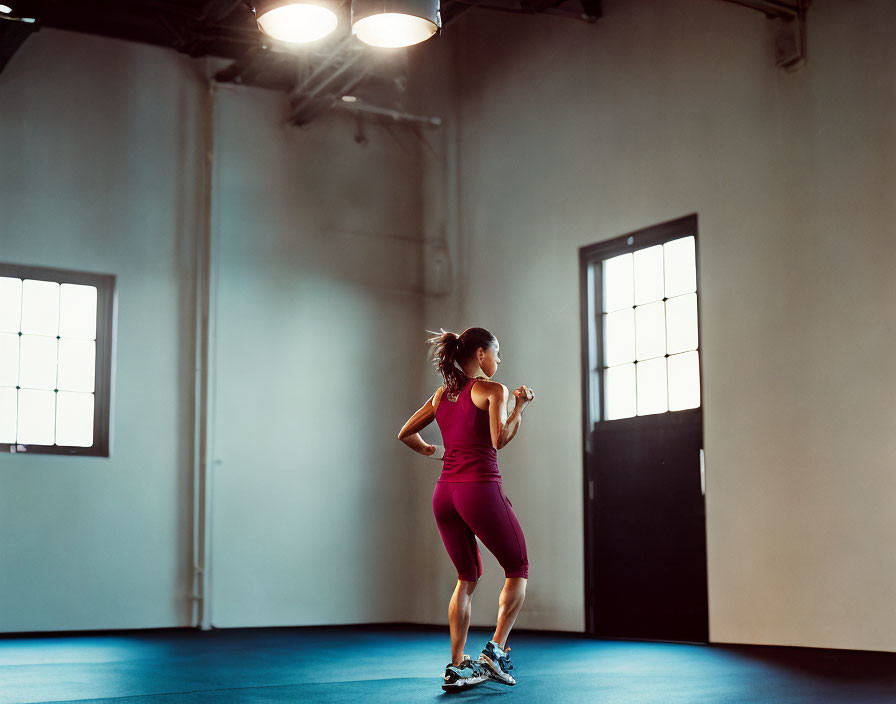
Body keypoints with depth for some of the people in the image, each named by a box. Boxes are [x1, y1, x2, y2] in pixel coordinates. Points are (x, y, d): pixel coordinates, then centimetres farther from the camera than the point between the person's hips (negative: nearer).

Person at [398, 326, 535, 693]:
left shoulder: (441, 394, 15)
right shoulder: (492, 390, -3)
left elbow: (406, 433, 20)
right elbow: (499, 439, -16)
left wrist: (429, 450, 37)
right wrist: (520, 405, -5)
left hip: (444, 494, 7)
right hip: (480, 488, -6)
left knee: (467, 578, 18)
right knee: (518, 570, 11)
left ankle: (457, 667, 12)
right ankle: (495, 651, -3)